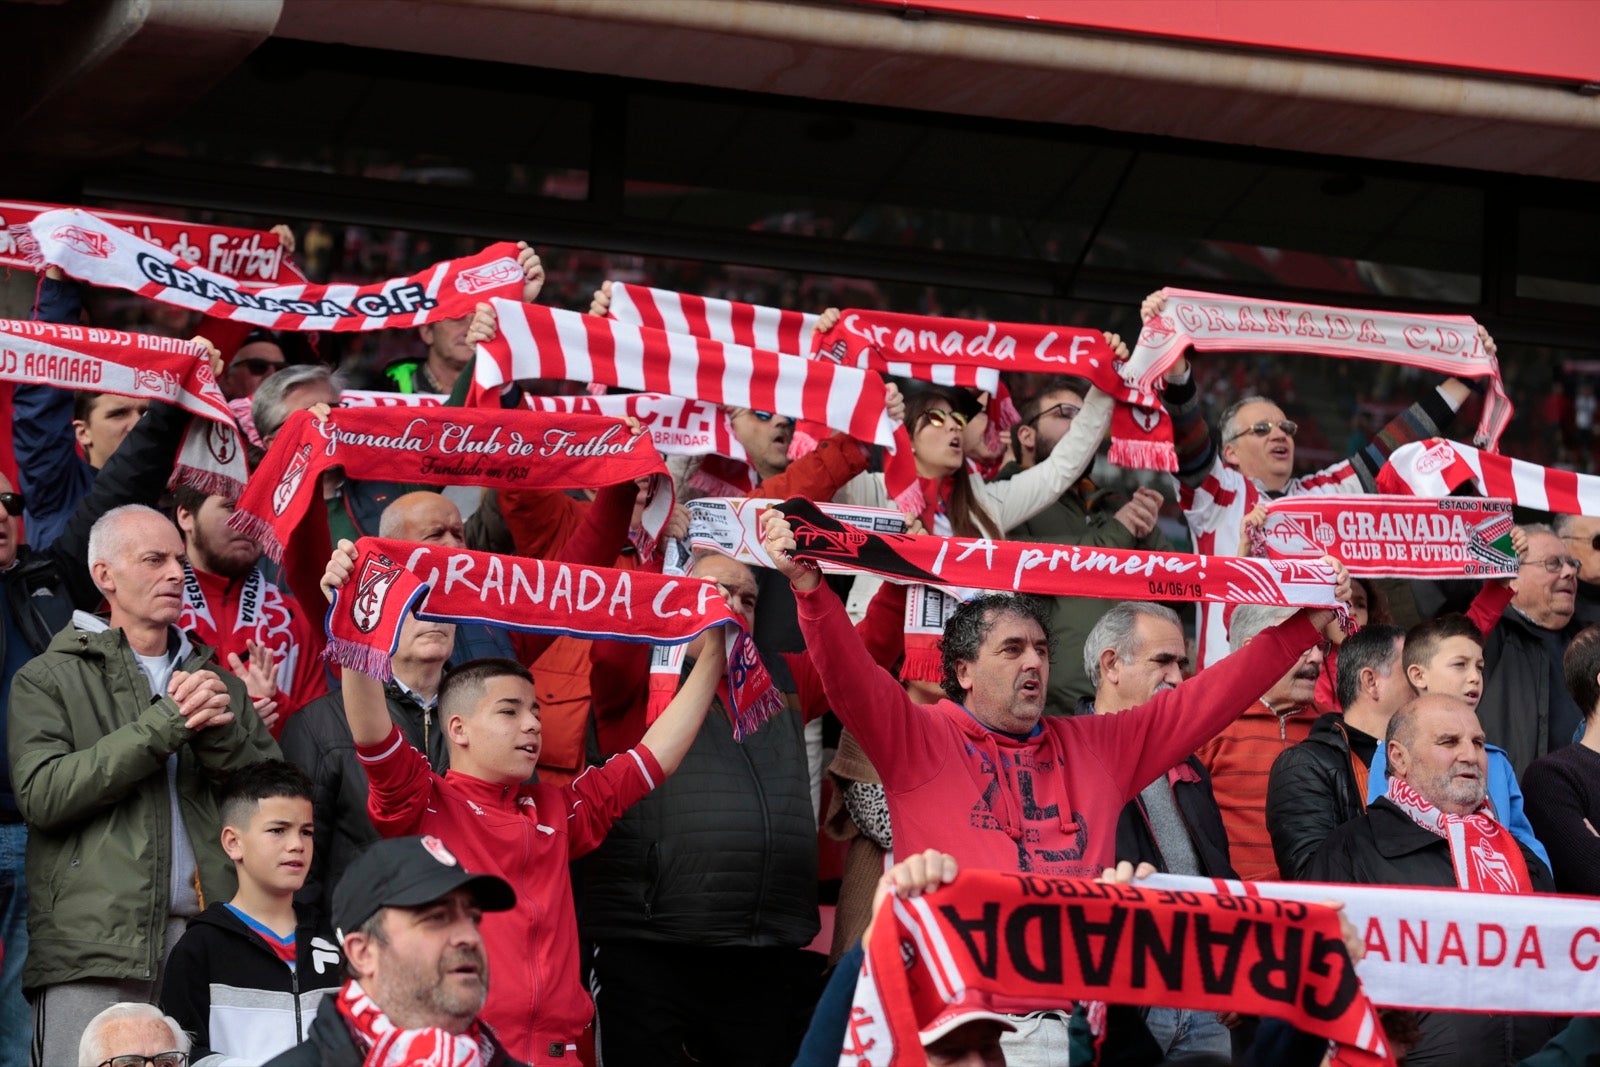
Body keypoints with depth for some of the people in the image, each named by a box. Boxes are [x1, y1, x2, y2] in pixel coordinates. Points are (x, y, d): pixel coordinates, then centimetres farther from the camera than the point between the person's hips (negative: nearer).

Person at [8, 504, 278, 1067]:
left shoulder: (217, 683, 21)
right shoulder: (49, 680, 8)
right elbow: (41, 794, -8)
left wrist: (219, 732, -7)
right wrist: (166, 725, -9)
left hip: (210, 945, 3)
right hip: (94, 948, -3)